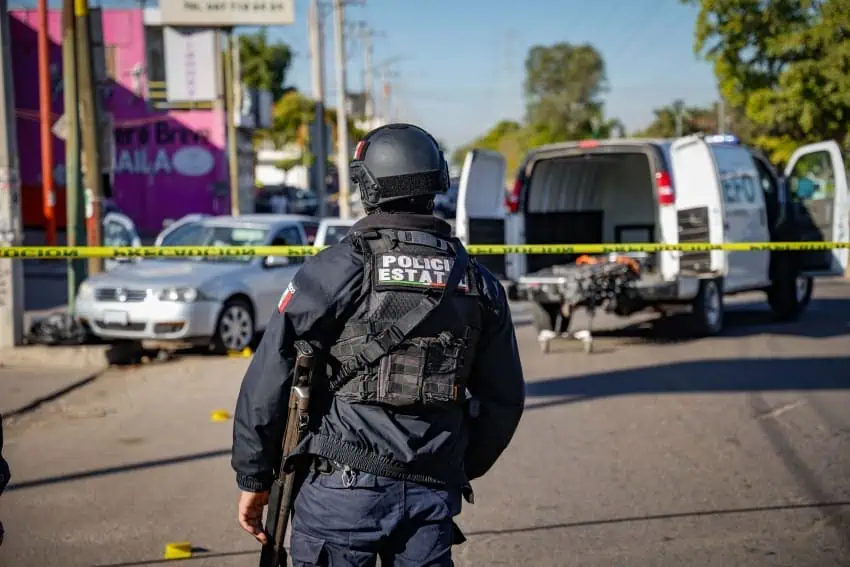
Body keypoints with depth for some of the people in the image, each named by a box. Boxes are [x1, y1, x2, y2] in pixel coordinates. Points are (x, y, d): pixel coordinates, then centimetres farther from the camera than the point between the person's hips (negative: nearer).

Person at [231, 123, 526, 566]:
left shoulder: (337, 270, -6)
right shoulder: (477, 284, 9)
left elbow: (269, 378, -8)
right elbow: (503, 401, 15)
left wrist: (254, 478, 2)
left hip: (343, 486, -4)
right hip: (432, 494, 4)